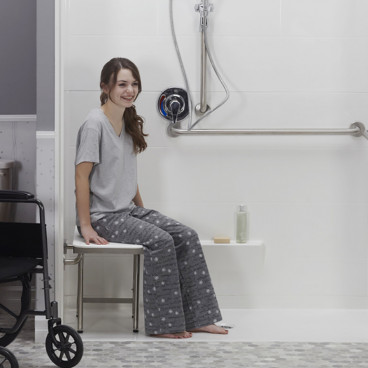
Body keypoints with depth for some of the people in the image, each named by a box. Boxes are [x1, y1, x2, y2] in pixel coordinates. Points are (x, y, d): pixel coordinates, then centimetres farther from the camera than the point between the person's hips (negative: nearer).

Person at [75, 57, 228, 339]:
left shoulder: (129, 123, 12)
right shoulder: (95, 123, -14)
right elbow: (81, 176, -17)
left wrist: (143, 211, 15)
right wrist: (86, 227, -20)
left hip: (129, 211, 8)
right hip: (103, 216, -8)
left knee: (187, 236, -8)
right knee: (160, 240, -26)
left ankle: (197, 318, -5)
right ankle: (164, 324, -17)